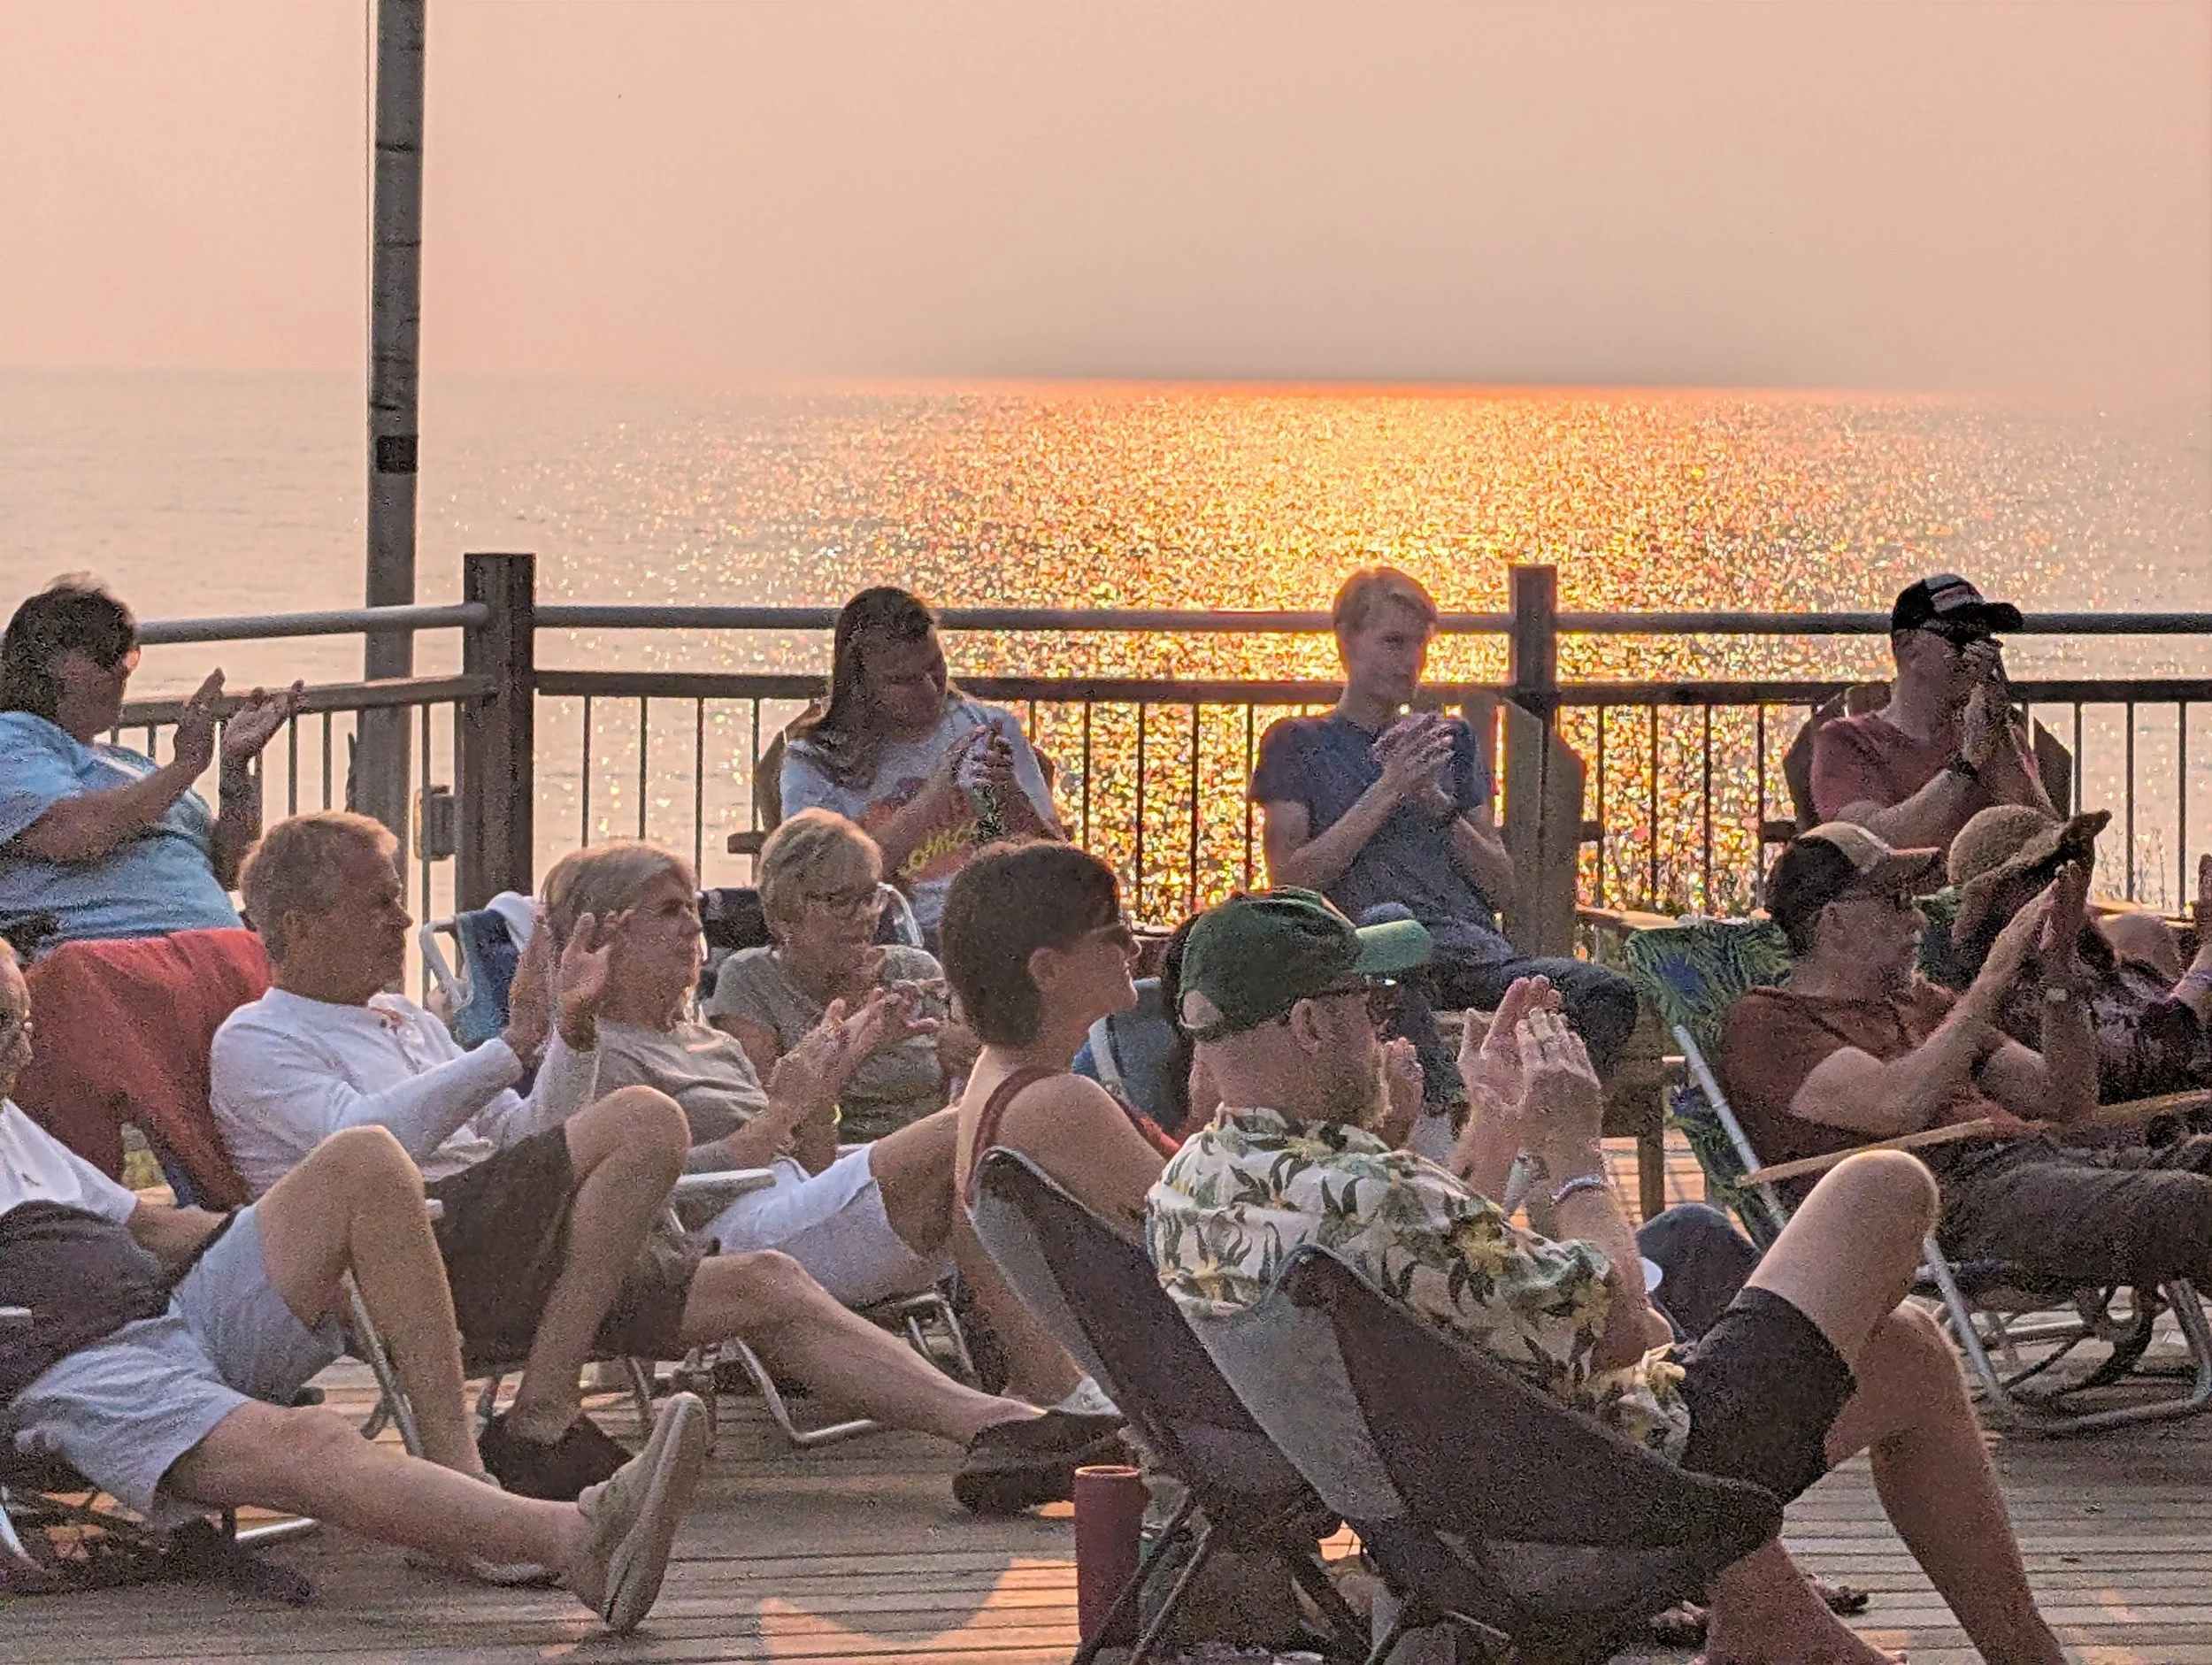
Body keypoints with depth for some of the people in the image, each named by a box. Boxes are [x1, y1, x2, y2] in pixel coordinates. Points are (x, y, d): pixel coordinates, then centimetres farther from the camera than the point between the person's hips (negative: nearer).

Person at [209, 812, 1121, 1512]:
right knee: (646, 1120, -26)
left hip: (510, 1258, 8)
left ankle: (993, 1426, -9)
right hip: (409, 1250, -8)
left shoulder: (408, 1022, 31)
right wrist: (513, 1043, -15)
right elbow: (365, 1139, -15)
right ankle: (542, 1421, -27)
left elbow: (530, 1139, 25)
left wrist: (574, 1031, 8)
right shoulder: (255, 1042, 5)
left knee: (764, 1286, -3)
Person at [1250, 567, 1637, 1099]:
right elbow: (1289, 883, 2)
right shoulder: (1298, 744, 16)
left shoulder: (1451, 740, 26)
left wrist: (1440, 804, 3)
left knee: (1607, 995, -28)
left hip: (1475, 942, 4)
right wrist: (1387, 791, -3)